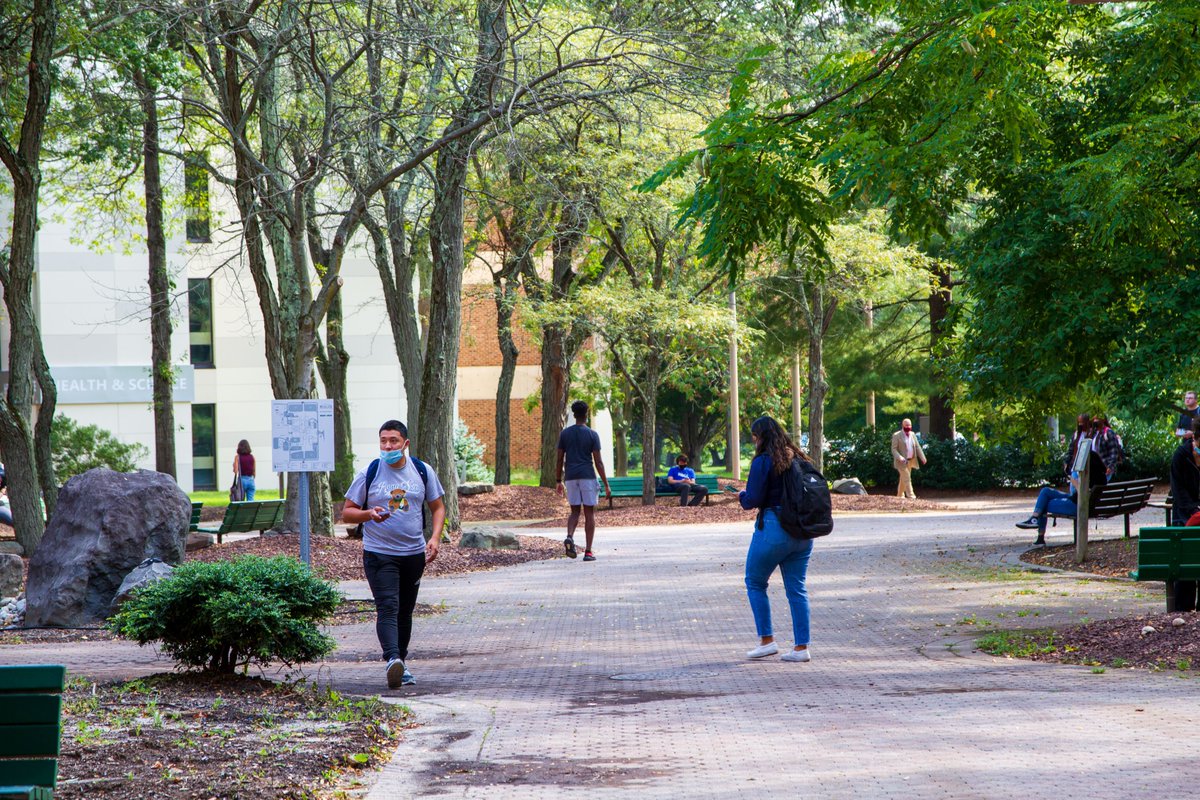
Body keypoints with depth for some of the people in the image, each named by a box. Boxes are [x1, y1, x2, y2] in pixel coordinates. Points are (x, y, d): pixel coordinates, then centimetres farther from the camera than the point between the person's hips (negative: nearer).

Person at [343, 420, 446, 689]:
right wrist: (369, 514, -20)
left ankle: (402, 662, 26)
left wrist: (434, 538, -5)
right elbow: (347, 512, 1)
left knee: (405, 611, 13)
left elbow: (438, 507, 12)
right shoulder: (369, 474, -3)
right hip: (379, 553, -3)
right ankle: (393, 659, -32)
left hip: (414, 553, 3)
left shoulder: (423, 472, 3)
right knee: (388, 607, -18)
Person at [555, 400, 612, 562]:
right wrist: (606, 485, -4)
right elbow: (598, 462, -8)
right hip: (588, 476, -3)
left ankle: (570, 537, -16)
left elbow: (560, 459, 4)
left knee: (575, 511, 13)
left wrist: (558, 481, 13)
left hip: (571, 477, 3)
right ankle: (588, 551, 0)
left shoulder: (565, 433, 4)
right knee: (590, 513, 4)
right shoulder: (592, 435, -5)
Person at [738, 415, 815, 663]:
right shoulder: (799, 459, 8)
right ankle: (801, 646, 6)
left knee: (755, 583, 10)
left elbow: (753, 500, -13)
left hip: (773, 528, -6)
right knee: (797, 589, 9)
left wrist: (741, 496, 8)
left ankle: (767, 640, 7)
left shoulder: (763, 462, -11)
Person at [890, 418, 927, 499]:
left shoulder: (912, 434, 10)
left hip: (911, 461, 6)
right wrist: (899, 457, -28)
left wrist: (923, 458, 0)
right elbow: (894, 449, -12)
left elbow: (917, 447, 10)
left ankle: (899, 496, 24)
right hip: (902, 461, -6)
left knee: (903, 479, 14)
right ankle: (911, 497, -14)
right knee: (907, 479, -11)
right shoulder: (897, 435, -8)